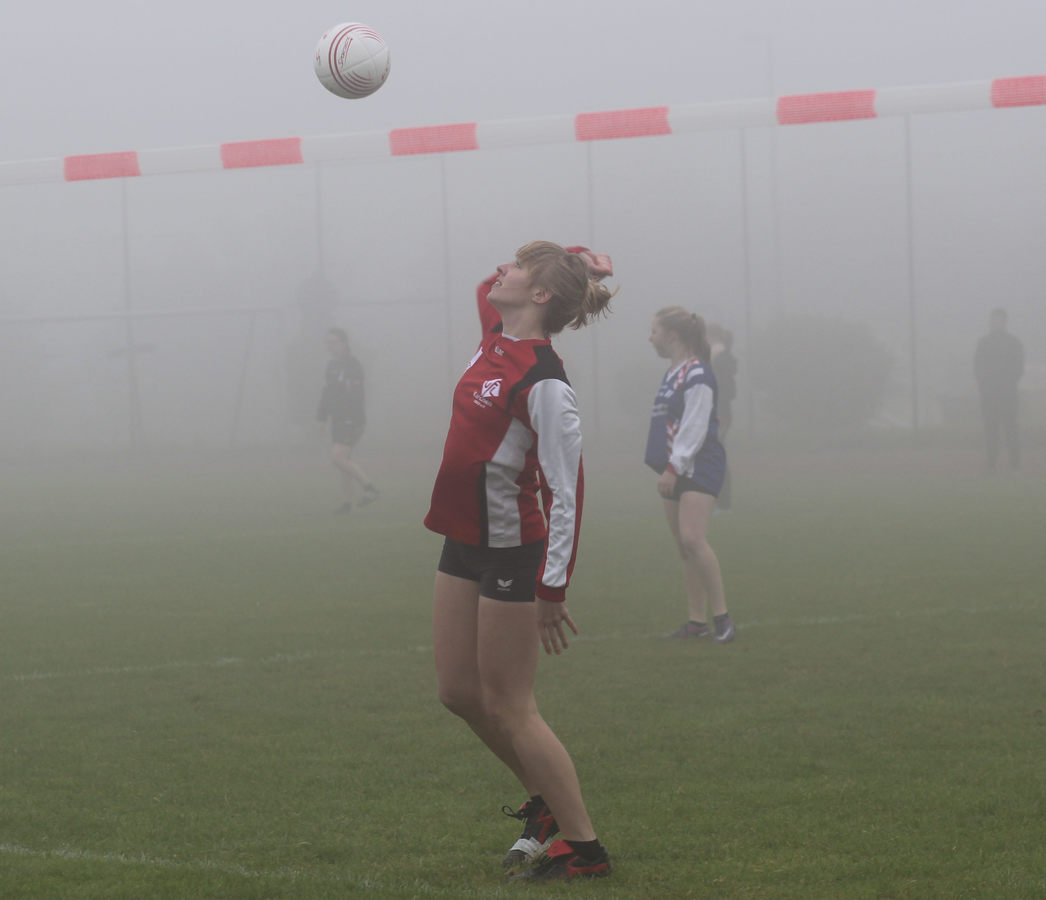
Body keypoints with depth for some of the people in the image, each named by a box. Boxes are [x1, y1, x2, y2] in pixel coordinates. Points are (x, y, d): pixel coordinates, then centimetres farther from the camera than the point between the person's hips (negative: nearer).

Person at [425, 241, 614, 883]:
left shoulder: (545, 384, -22)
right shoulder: (494, 341, 3)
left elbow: (566, 492, -22)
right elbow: (487, 287, 27)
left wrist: (552, 590, -22)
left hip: (512, 551, -9)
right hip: (465, 542, 9)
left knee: (507, 706, -3)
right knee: (460, 692, 14)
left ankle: (582, 846, 6)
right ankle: (547, 804, 30)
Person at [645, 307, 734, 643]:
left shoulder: (697, 374, -13)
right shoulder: (672, 373, 16)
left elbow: (694, 427, -18)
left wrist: (674, 468, -19)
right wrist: (668, 469, 18)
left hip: (699, 467, -9)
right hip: (676, 471, 9)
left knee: (692, 540, -20)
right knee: (684, 549, 6)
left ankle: (721, 615, -16)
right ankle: (697, 621, 9)